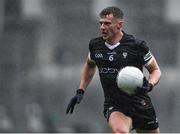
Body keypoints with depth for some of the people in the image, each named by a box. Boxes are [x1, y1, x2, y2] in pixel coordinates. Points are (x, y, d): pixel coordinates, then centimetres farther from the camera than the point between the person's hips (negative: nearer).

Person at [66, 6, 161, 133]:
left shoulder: (137, 45, -10)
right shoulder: (95, 45, 1)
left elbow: (156, 70, 1)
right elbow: (90, 65, 23)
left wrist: (149, 86, -19)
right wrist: (80, 92, 17)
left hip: (140, 106, -1)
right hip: (113, 106, 1)